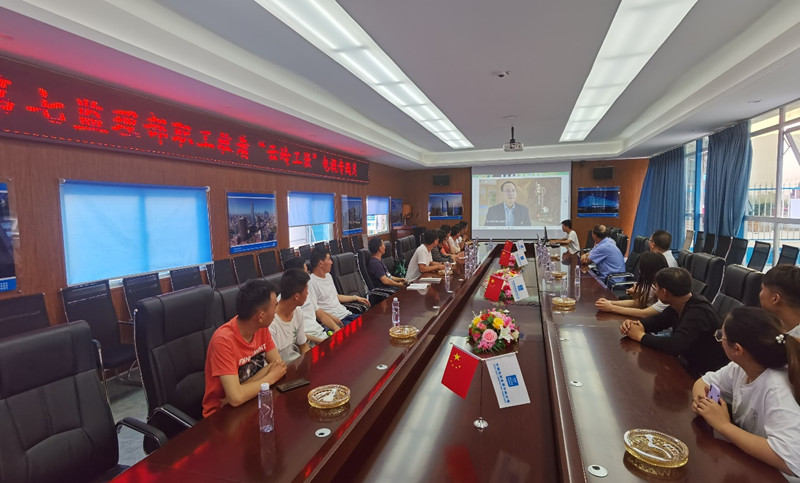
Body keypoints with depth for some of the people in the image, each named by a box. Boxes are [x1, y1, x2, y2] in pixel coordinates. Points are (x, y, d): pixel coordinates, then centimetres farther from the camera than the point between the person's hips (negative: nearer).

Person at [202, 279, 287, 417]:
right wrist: (271, 377, -17)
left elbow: (279, 364, -8)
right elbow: (236, 397, -32)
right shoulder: (224, 340, -27)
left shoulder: (262, 327, -7)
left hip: (253, 399, 6)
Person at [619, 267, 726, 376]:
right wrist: (635, 324, -11)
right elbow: (658, 320, 9)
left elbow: (675, 345, -36)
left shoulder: (698, 313, -28)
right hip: (687, 362, 7)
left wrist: (641, 336, -23)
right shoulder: (679, 305, -3)